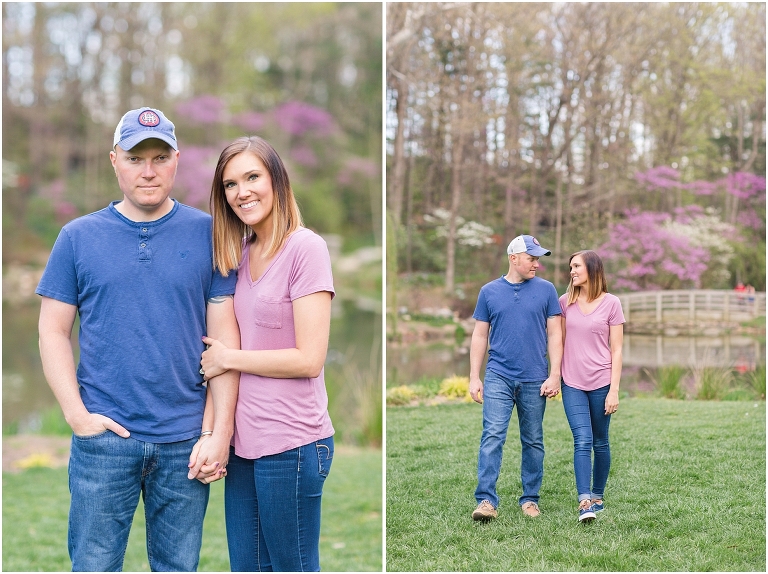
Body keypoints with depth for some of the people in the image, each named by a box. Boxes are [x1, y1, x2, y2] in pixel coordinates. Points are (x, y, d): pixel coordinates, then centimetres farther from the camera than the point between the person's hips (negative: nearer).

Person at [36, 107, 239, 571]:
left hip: (186, 442, 0)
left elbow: (225, 336, 0)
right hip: (104, 437, 0)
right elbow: (53, 331, 5)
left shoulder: (207, 233, 2)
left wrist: (221, 432, -6)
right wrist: (77, 414, -7)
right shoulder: (79, 237, 4)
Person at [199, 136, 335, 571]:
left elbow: (309, 359, -16)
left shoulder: (306, 248, -12)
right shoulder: (242, 253, 12)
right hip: (244, 440, 7)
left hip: (290, 443, -7)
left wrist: (226, 358, -8)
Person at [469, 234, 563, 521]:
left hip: (535, 380, 1)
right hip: (498, 377, -1)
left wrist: (554, 375, -5)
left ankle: (530, 499, 19)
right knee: (492, 436, -11)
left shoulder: (546, 290, 3)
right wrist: (474, 377, 3)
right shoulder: (490, 291, 5)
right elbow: (480, 336, 8)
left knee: (533, 441, 9)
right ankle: (486, 500, -13)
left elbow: (554, 334, 3)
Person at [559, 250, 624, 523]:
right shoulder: (565, 302, 6)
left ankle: (597, 496, 23)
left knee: (600, 443, 9)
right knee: (582, 441, -11)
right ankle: (584, 502, -17)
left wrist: (614, 390, -7)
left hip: (601, 383, -1)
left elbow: (616, 350, -2)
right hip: (573, 384, 1)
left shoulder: (611, 303, -2)